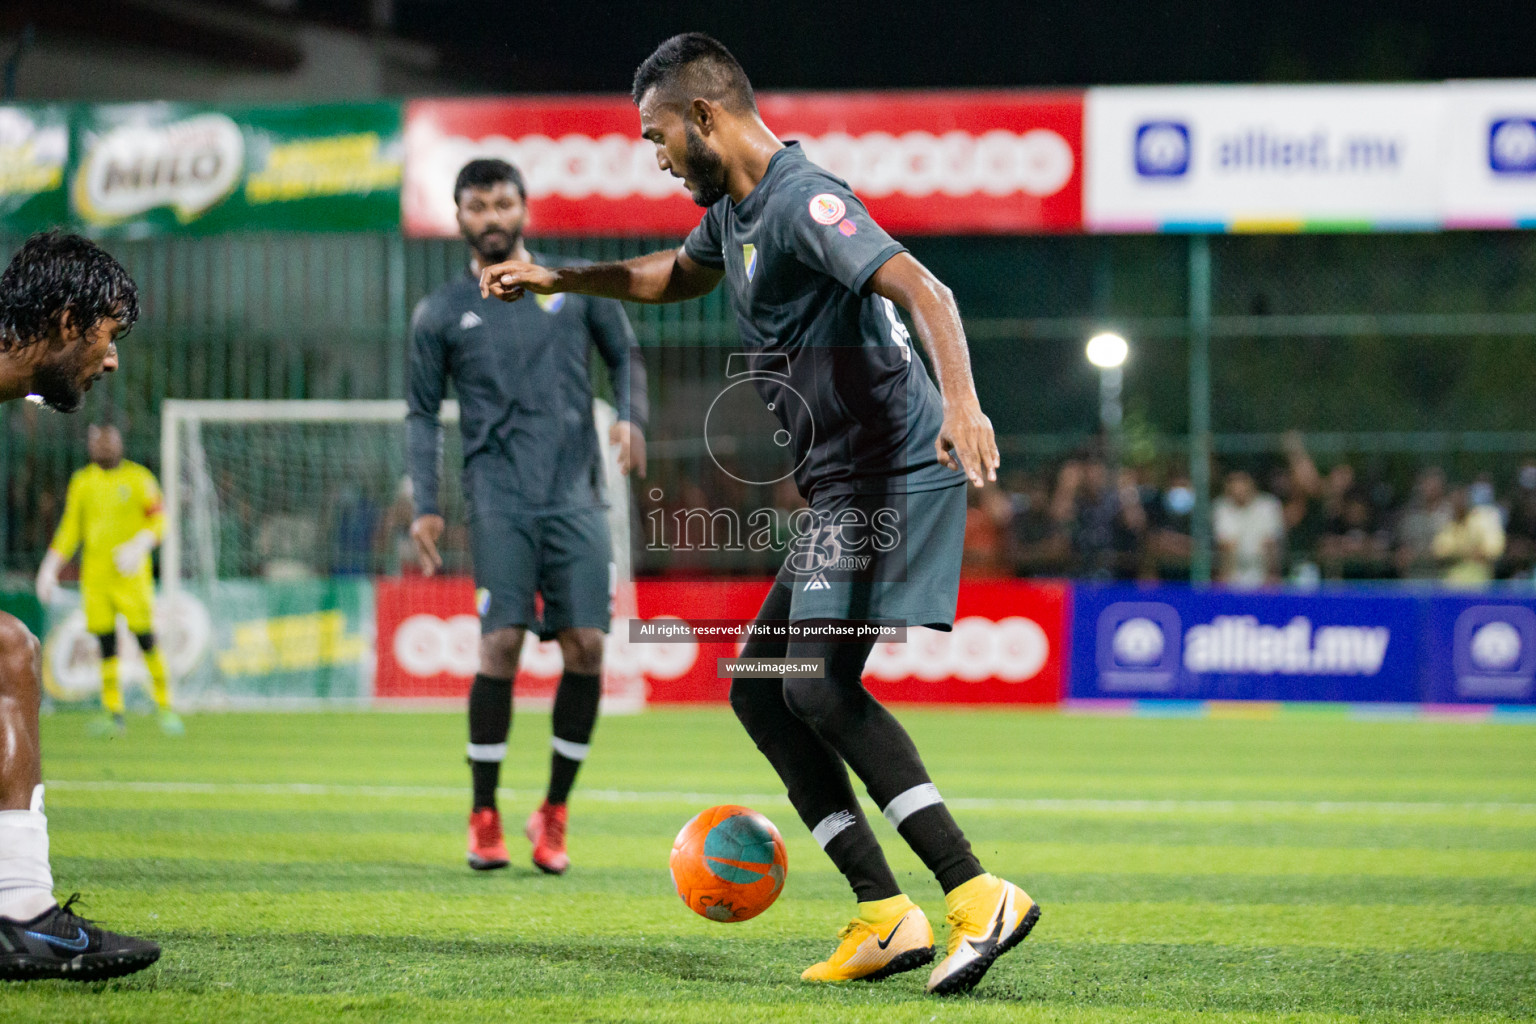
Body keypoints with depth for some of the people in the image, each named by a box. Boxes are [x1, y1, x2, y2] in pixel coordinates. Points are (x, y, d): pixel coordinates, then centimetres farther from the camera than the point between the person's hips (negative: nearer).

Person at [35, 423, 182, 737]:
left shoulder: (138, 478, 3)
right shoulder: (81, 482, 12)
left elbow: (158, 520, -2)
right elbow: (69, 529, 16)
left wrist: (139, 547, -20)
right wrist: (49, 568, 9)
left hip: (131, 574, -3)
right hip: (95, 576, 3)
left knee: (146, 639, -8)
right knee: (106, 644, 0)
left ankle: (165, 708, 1)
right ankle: (113, 713, 4)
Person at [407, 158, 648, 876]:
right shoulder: (440, 313, 10)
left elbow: (625, 356, 19)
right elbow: (423, 413, 14)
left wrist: (631, 415, -2)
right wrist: (425, 506, 3)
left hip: (576, 493, 1)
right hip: (499, 497, -1)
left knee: (586, 647, -6)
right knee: (501, 641, -13)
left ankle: (554, 814, 9)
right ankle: (484, 817, -1)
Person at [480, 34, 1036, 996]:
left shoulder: (801, 199, -14)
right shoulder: (735, 210, 18)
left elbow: (922, 288, -28)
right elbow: (679, 274, 41)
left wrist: (961, 399, -44)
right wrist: (554, 279, 37)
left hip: (890, 475, -11)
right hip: (844, 491, 11)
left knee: (820, 688, -21)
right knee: (759, 690, 9)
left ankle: (980, 897, -23)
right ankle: (888, 916, 5)